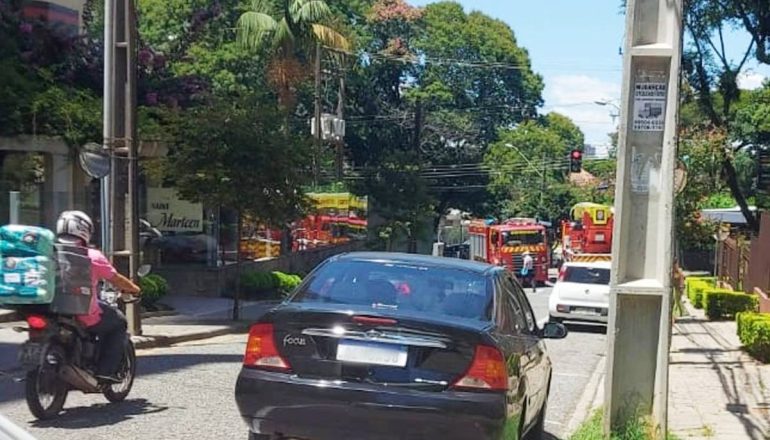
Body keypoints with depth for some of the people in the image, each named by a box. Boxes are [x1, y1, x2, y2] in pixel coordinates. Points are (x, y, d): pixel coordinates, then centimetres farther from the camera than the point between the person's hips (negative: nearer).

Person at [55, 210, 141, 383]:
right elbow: (117, 280, 1)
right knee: (119, 322, 19)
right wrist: (134, 289, 21)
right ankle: (105, 370, 8)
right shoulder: (92, 256, -7)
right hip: (85, 315, -6)